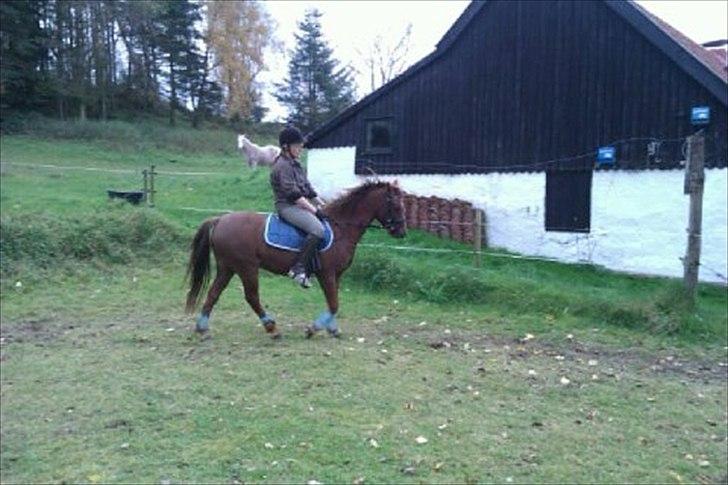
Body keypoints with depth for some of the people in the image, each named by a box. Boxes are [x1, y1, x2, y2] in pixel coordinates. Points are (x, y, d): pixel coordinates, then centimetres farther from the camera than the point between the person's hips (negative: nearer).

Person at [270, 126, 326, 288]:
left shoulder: (295, 164, 18)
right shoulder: (282, 165, -13)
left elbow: (308, 188, 20)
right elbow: (293, 194, -20)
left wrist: (322, 205, 11)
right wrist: (314, 210, -20)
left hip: (300, 204, 10)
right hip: (287, 206, -10)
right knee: (318, 229, -29)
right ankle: (299, 268, -25)